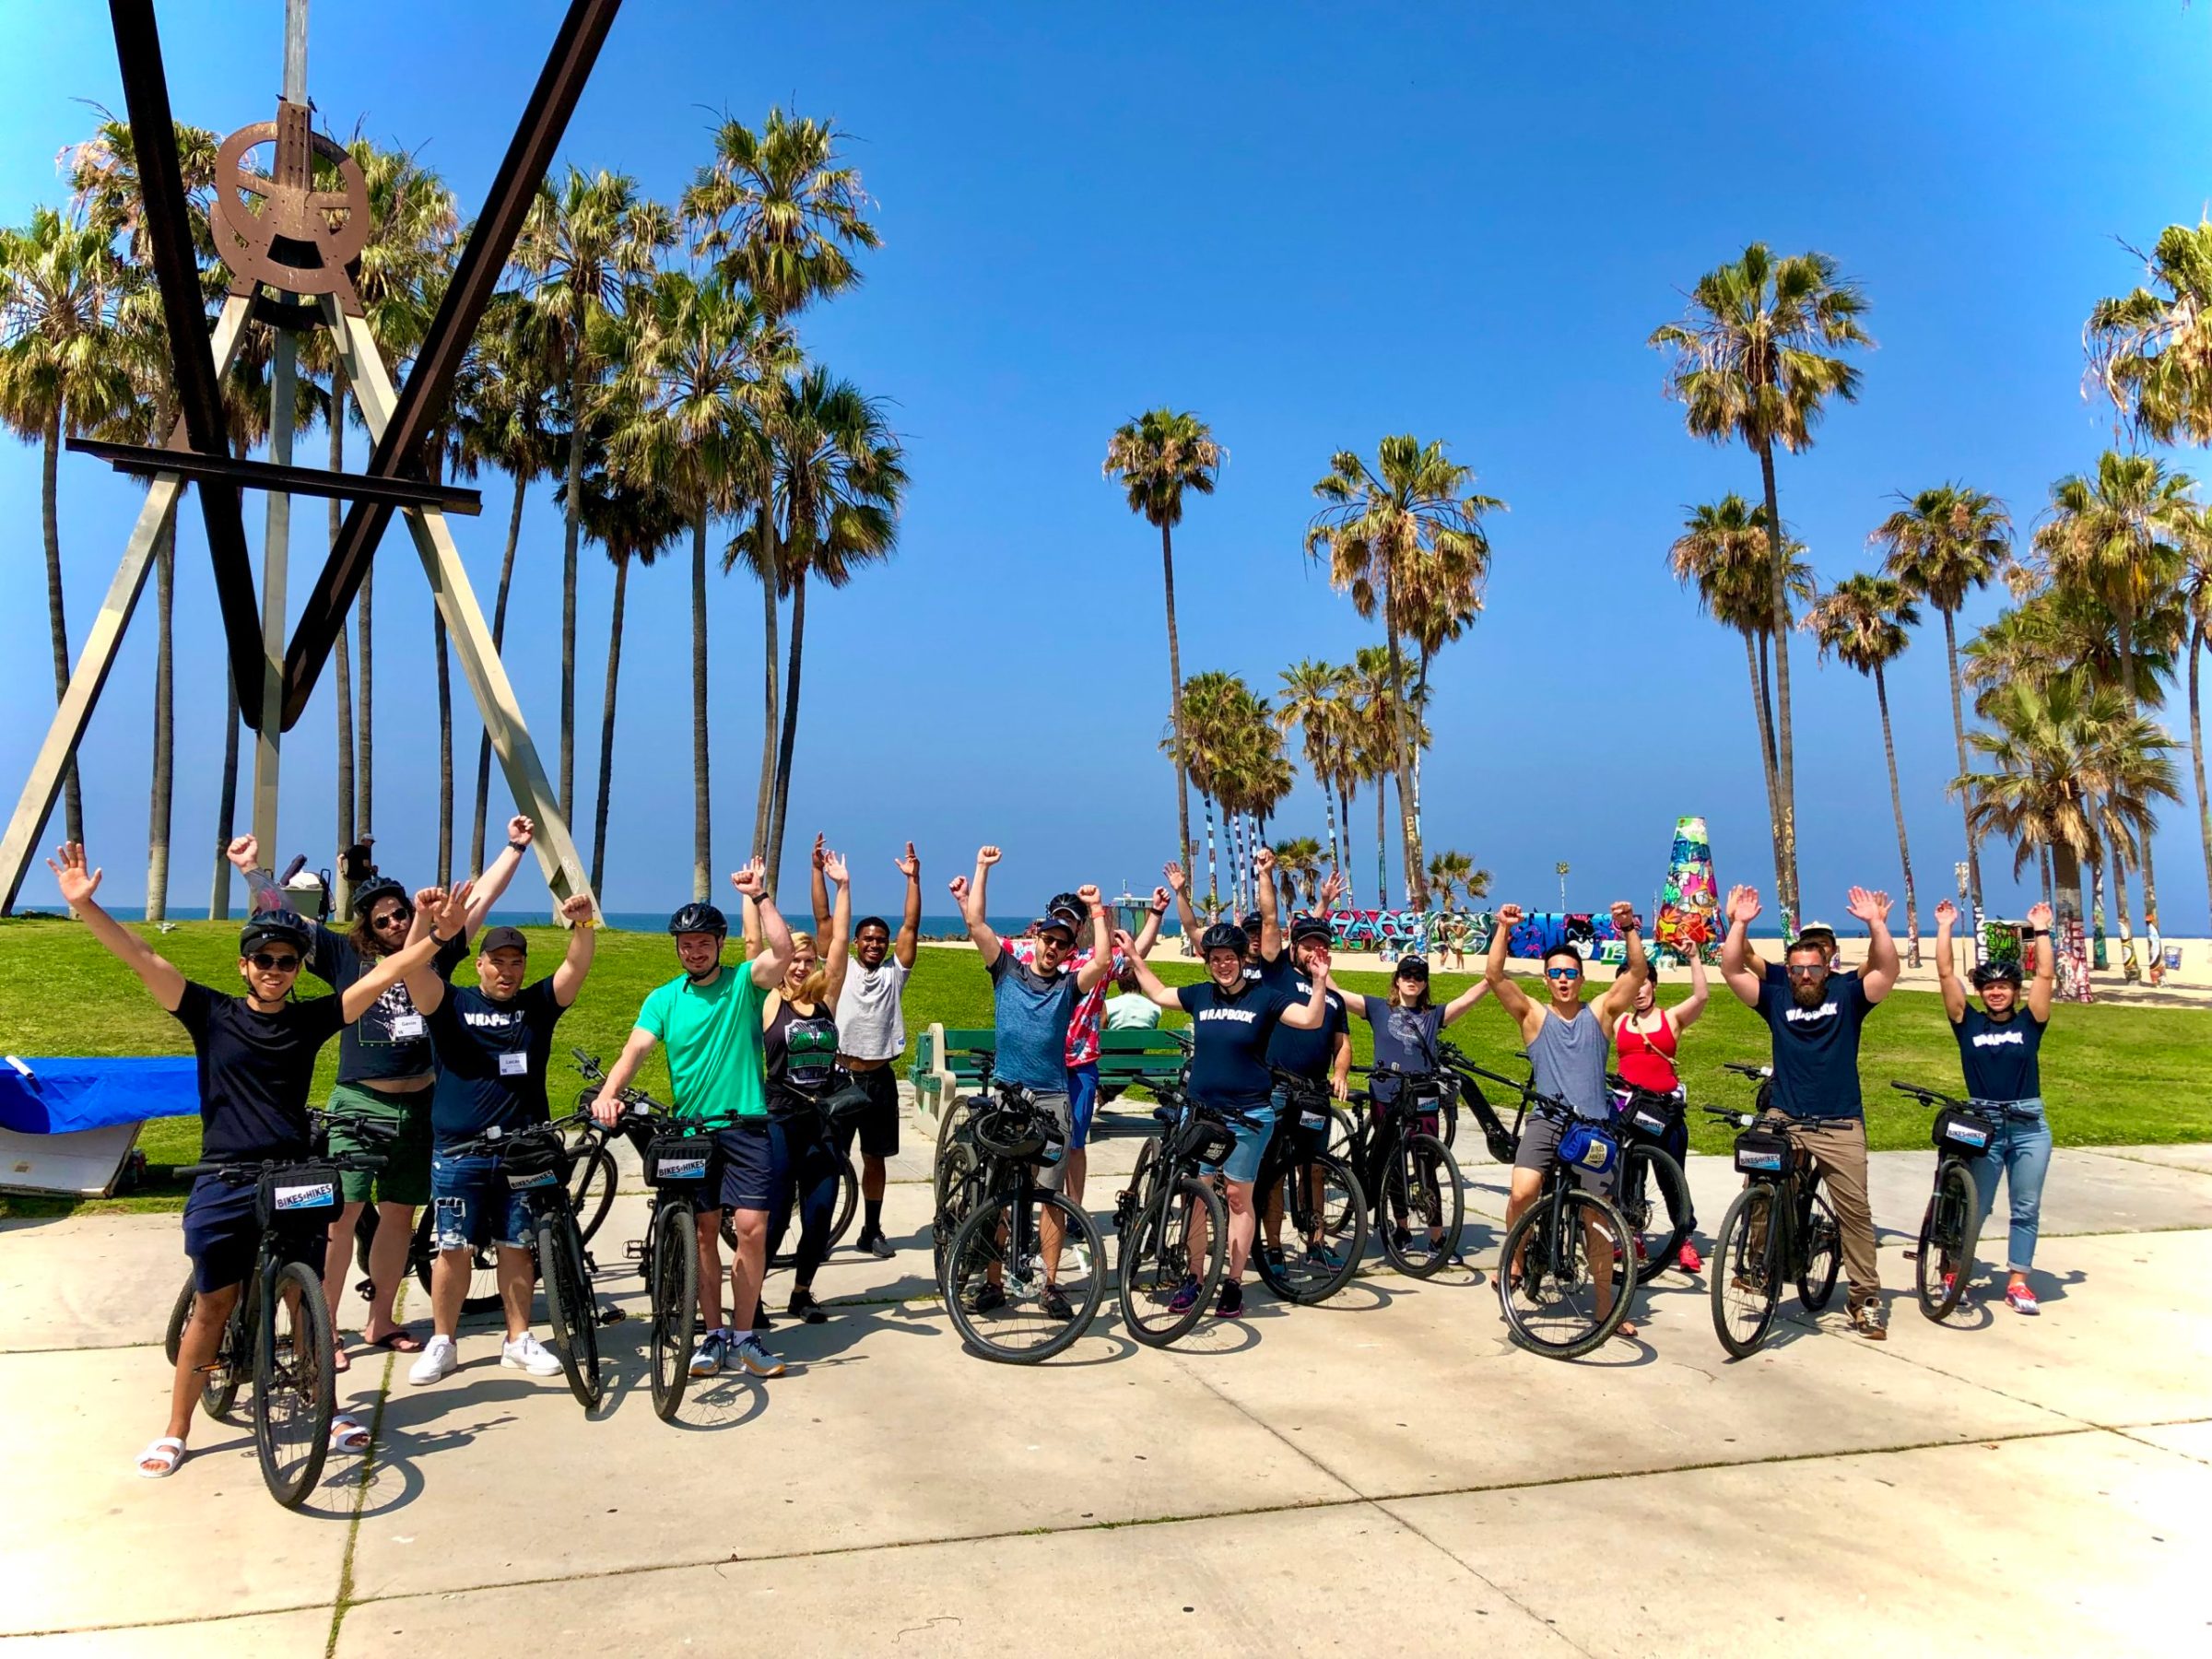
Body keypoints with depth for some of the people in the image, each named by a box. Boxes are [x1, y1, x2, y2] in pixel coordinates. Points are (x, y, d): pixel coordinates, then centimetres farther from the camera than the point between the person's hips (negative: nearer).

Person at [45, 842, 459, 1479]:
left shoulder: (312, 1018, 3)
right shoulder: (213, 1014, 0)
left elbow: (382, 974, -1)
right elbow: (143, 959, -9)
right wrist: (83, 905, -18)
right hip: (224, 1183, -1)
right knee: (213, 1305, 6)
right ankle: (175, 1431, 22)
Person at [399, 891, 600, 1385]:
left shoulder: (538, 1005, 8)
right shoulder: (452, 1004, 3)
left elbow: (577, 966, -6)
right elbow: (413, 970, -14)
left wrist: (583, 925, -26)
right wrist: (436, 931, -35)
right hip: (458, 1150, -1)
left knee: (516, 1247, 8)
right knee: (453, 1248, 4)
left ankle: (519, 1340, 19)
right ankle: (442, 1342, 17)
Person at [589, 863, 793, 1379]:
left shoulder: (743, 983, 0)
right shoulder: (664, 998, 4)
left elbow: (782, 952, -19)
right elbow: (635, 1048, -9)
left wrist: (759, 896, -21)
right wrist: (608, 1093, -26)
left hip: (746, 1126, -2)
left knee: (752, 1229, -6)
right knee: (704, 1231, 8)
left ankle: (745, 1337, 7)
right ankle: (713, 1334, 19)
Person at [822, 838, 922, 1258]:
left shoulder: (893, 974, 5)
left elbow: (911, 927, -1)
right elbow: (823, 919, -2)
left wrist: (913, 879, -8)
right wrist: (818, 870, -8)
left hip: (880, 1079, 2)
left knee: (875, 1158, 11)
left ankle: (872, 1232, 21)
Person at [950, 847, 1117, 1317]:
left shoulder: (1069, 986, 6)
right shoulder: (1007, 971, 7)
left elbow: (1103, 961, -12)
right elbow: (975, 922, 0)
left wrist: (1096, 910, -8)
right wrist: (982, 868, 0)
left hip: (1052, 1099, 0)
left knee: (1051, 1194, 1)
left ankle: (1051, 1285, 9)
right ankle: (992, 1282, 11)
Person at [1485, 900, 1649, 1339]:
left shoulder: (1600, 1013, 9)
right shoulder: (1533, 1015, 6)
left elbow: (1638, 972, 0)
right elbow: (1494, 975, -6)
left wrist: (1629, 929, -11)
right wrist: (1504, 929, -13)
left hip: (1594, 1124, 1)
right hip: (1547, 1119, -1)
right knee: (1522, 1193, -23)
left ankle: (1606, 1306, 16)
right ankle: (1514, 1258, 5)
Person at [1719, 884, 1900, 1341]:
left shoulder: (1847, 994, 2)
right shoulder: (1775, 996, 3)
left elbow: (1887, 969, -12)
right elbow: (1731, 970, -6)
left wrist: (1874, 923, -21)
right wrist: (1739, 924, -16)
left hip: (1840, 1125, 0)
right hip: (1784, 1119, 1)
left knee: (1855, 1210, 2)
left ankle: (1866, 1299, 12)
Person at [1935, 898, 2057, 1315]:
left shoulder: (2029, 1023, 4)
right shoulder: (1969, 1023, 2)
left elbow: (2046, 975, -4)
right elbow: (1946, 974, -3)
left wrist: (2041, 932, -4)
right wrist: (1945, 929, -3)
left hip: (2029, 1127, 1)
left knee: (2026, 1208, 5)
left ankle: (2018, 1283, 12)